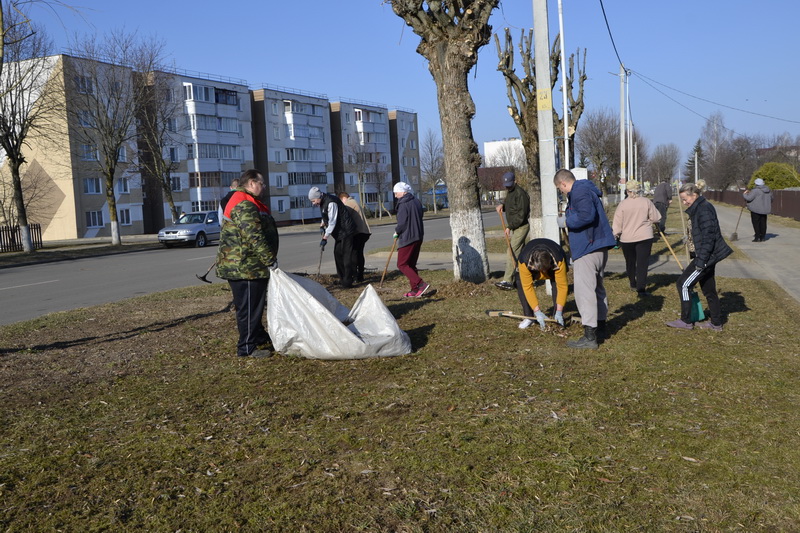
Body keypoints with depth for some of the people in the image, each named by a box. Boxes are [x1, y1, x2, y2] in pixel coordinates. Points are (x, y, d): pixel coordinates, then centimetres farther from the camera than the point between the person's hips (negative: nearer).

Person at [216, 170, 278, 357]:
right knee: (248, 307, -4)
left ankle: (259, 336, 33)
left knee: (255, 305, 21)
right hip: (244, 267, -11)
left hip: (249, 266, 11)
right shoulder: (244, 205, -18)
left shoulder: (248, 203, 20)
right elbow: (255, 237, -25)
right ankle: (247, 347, 2)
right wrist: (271, 260, -22)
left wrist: (268, 260, 24)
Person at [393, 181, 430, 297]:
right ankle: (415, 290, 14)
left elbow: (402, 222, -19)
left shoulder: (403, 204, -15)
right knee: (411, 264, 15)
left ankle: (421, 284, -14)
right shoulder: (416, 202, 12)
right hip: (418, 237, 9)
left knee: (402, 264, -3)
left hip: (407, 238, -9)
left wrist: (396, 231, 0)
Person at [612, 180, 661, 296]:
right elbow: (656, 219, 0)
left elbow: (617, 223, -6)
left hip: (627, 238, 0)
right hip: (645, 237, 0)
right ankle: (641, 288, -7)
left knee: (630, 262, 17)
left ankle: (633, 284, 32)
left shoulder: (622, 204, -7)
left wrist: (615, 234, 8)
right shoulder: (646, 202, -4)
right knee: (642, 263, 0)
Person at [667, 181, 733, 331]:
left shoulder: (704, 209, -18)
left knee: (683, 284, -4)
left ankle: (686, 321, 5)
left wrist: (701, 261, -23)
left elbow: (708, 237, -22)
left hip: (708, 256, -10)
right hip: (708, 256, 10)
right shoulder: (698, 208, 13)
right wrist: (696, 255, 23)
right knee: (708, 289, 16)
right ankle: (716, 323, 25)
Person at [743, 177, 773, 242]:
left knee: (756, 223, -2)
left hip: (756, 209, -7)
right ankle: (762, 237, 12)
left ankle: (757, 237, -6)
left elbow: (748, 198, -17)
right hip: (764, 209, 7)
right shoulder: (768, 190, 9)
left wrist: (745, 194, 1)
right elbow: (771, 199, 19)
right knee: (763, 223, 10)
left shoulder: (755, 190, -15)